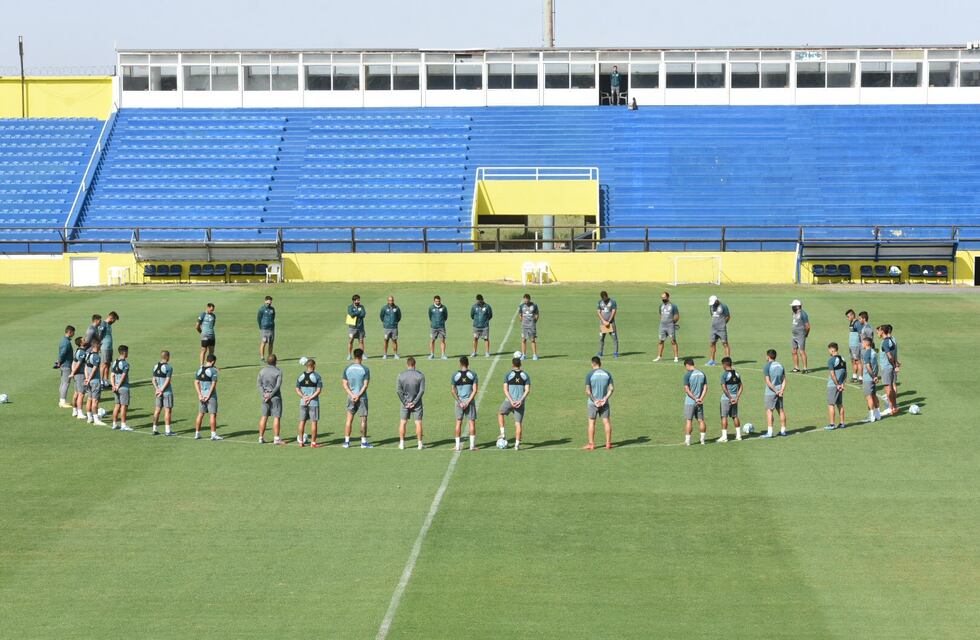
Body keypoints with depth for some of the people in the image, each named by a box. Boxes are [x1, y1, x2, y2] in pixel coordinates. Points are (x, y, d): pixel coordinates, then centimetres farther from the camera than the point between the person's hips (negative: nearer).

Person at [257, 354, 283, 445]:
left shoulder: (262, 371, 5)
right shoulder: (278, 371, -7)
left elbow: (259, 384, -1)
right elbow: (278, 385, -13)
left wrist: (263, 394, -9)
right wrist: (270, 395, -11)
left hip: (265, 397, 4)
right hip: (275, 397, -4)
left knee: (264, 417, 10)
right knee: (276, 417, -1)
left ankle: (261, 437, 13)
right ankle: (276, 438, -4)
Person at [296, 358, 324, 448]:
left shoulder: (301, 376, 6)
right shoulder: (317, 376, -6)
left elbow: (297, 389, 4)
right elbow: (319, 390, -13)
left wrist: (303, 397, -5)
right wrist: (311, 398, -13)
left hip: (303, 402, 4)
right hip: (314, 403, -4)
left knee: (302, 421, 11)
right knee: (314, 422, 2)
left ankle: (301, 441, 14)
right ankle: (313, 443, 3)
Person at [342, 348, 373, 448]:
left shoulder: (347, 369, 1)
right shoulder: (365, 369, -8)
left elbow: (344, 384, -1)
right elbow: (366, 385, -13)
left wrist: (352, 395, -6)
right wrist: (358, 396, -12)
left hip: (351, 397, 3)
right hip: (362, 398, -3)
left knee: (349, 419, 9)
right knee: (363, 419, 5)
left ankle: (346, 442, 8)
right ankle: (363, 442, 7)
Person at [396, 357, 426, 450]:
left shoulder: (401, 375, -3)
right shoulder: (420, 375, -6)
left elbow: (398, 390, -6)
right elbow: (422, 390, -11)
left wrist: (404, 402, -4)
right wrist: (414, 402, -8)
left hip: (405, 403, 1)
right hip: (417, 403, -1)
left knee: (402, 423, 9)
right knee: (418, 423, 4)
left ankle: (402, 443, 10)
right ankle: (420, 444, 4)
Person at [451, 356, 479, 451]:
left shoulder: (455, 375, -1)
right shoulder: (473, 374, -3)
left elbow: (453, 391, -3)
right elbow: (475, 390, -9)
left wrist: (459, 402, -5)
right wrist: (468, 402, -9)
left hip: (459, 401, 1)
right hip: (470, 400, -1)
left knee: (458, 422, 7)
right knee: (472, 422, 6)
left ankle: (457, 445, 8)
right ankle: (472, 445, 5)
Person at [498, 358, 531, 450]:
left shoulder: (508, 375, -1)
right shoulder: (525, 375, 5)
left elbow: (505, 390, -8)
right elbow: (527, 390, -4)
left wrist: (511, 401, -12)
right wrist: (521, 400, -11)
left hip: (509, 401, -1)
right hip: (521, 402, 1)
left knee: (500, 414, 26)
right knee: (518, 423, 5)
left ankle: (503, 433, 16)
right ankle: (517, 444, 2)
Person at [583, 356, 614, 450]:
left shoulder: (589, 374, -7)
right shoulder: (607, 374, 3)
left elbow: (587, 391, -13)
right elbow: (611, 389, -4)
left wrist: (594, 400, -10)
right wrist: (605, 398, -8)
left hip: (593, 403, -3)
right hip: (604, 402, 3)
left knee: (591, 422, 4)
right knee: (606, 421, 6)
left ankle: (591, 444, 6)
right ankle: (608, 443, 8)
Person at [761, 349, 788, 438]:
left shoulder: (767, 367, -11)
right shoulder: (780, 366, 9)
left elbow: (768, 382, -17)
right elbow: (784, 380, 4)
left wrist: (776, 391, -12)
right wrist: (782, 390, -4)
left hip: (770, 393, -6)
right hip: (779, 392, 6)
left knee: (769, 411, -2)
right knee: (781, 410, 12)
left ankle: (769, 432, -5)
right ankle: (783, 430, 18)